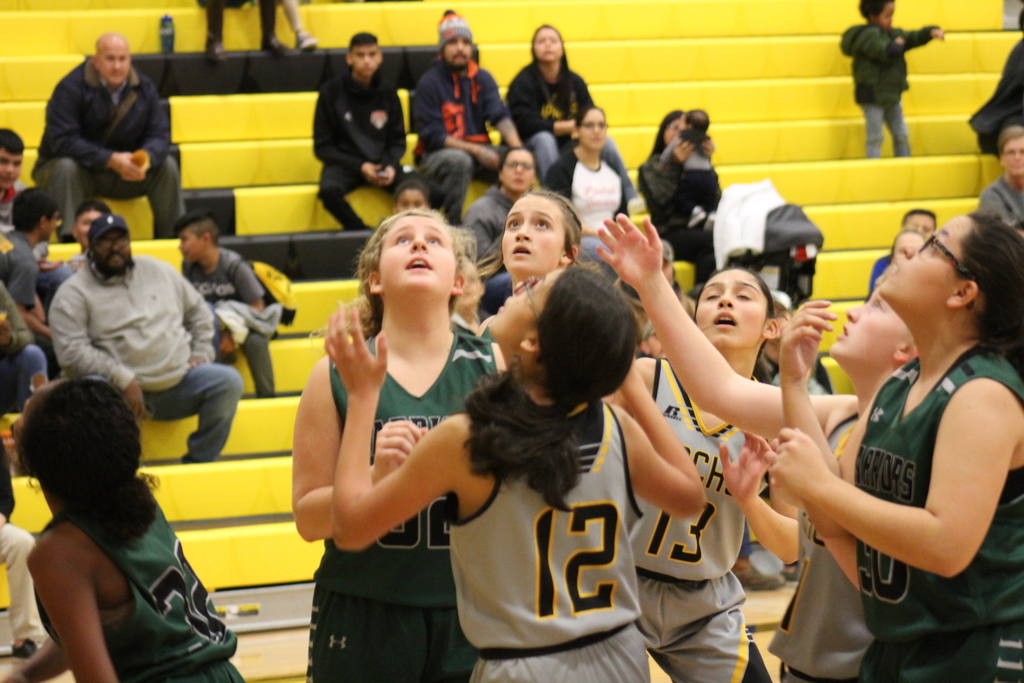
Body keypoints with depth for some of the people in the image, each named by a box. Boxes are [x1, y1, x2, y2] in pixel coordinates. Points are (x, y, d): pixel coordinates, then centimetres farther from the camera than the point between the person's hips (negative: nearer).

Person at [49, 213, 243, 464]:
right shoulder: (74, 293, 0)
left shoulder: (157, 270, 15)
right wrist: (123, 379, -19)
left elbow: (198, 311, 25)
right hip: (120, 391, -4)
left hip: (180, 381, 4)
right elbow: (72, 353, -11)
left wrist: (201, 354, 9)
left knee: (228, 381, -18)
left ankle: (197, 464, -7)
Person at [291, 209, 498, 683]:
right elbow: (309, 518, -2)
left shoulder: (495, 366, 0)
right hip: (365, 617, -1)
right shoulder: (338, 376, -2)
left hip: (471, 613, 1)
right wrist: (376, 475, -17)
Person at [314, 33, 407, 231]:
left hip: (382, 162, 2)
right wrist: (359, 167, -15)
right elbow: (322, 147, -1)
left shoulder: (387, 93, 8)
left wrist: (391, 165, -11)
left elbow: (398, 141, 12)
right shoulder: (331, 92, -1)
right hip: (344, 163, -2)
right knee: (329, 191, -37)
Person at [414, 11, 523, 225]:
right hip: (437, 155, -4)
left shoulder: (483, 79, 6)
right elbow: (433, 136, -13)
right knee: (459, 160, -37)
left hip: (479, 150, 5)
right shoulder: (429, 83, -8)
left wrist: (516, 146, -27)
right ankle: (453, 225, -27)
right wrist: (476, 151, -22)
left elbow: (500, 116, -6)